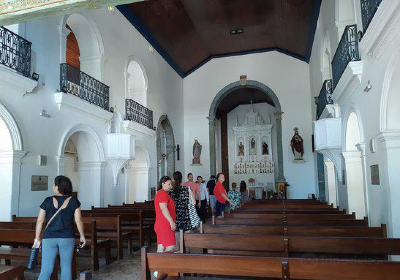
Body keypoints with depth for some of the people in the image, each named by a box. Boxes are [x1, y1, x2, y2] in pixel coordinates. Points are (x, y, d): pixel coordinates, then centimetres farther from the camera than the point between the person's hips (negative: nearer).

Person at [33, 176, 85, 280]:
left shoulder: (48, 201, 0)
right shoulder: (73, 201, -2)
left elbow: (40, 221, 2)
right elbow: (78, 221, -3)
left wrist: (37, 239, 12)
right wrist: (82, 236, 9)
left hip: (49, 238, 1)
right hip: (67, 238, 0)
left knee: (46, 270, 3)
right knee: (66, 267, 11)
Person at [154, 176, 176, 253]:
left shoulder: (160, 193, 21)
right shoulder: (162, 193, -12)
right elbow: (164, 209, -22)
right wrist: (171, 222, -22)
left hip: (161, 225, 11)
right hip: (165, 225, -11)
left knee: (161, 249, 8)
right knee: (170, 248, -12)